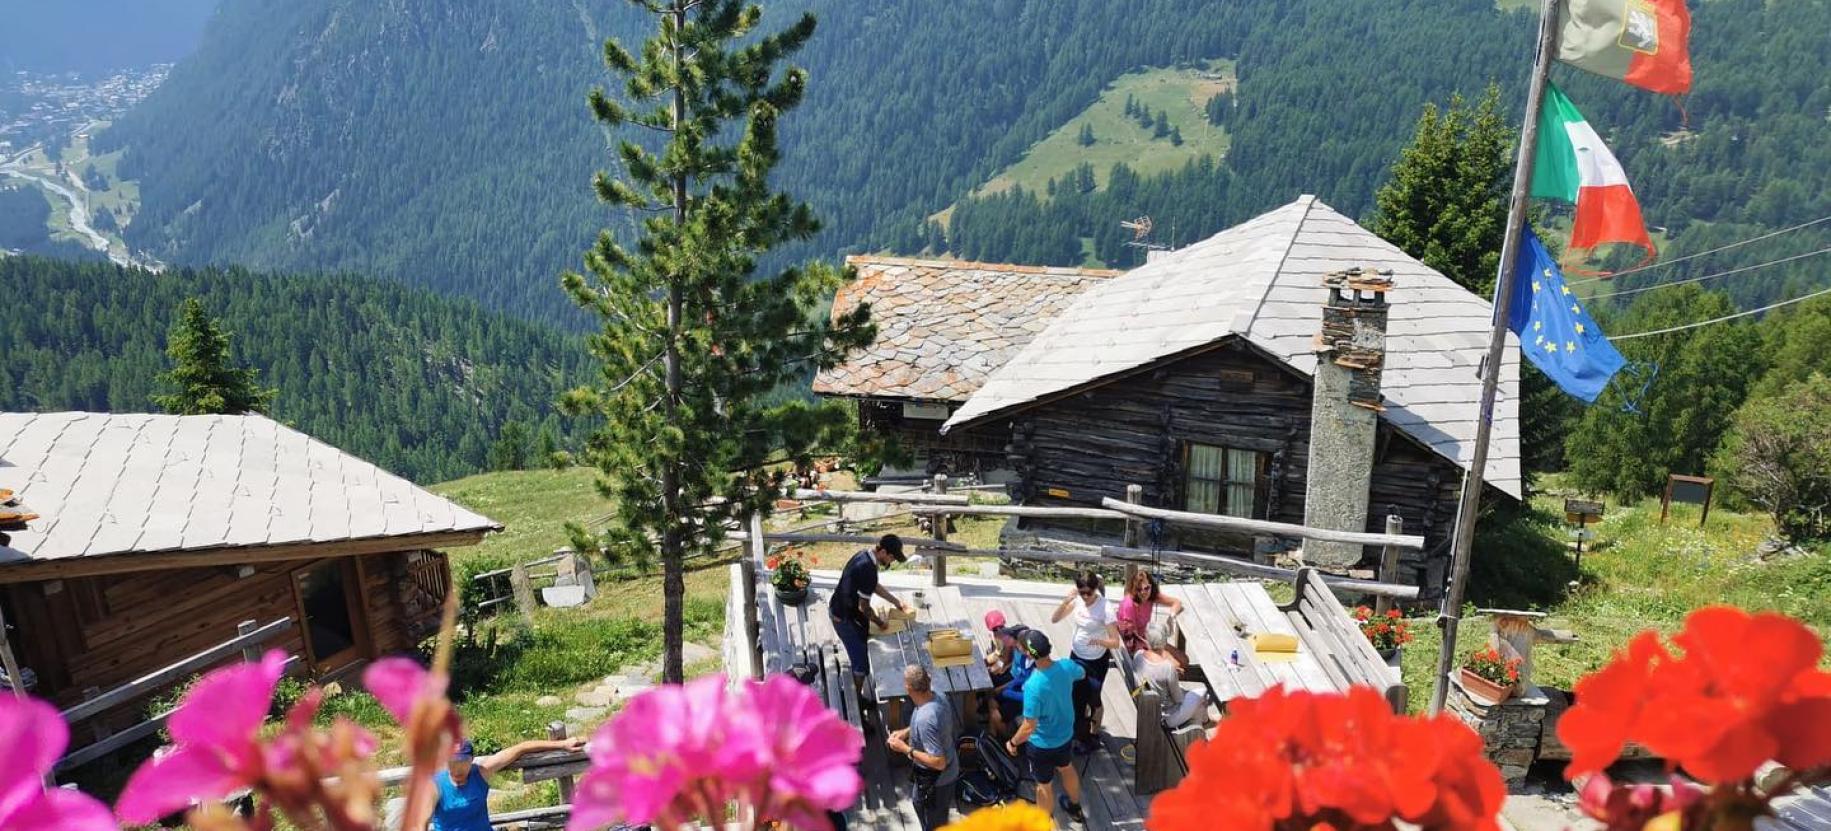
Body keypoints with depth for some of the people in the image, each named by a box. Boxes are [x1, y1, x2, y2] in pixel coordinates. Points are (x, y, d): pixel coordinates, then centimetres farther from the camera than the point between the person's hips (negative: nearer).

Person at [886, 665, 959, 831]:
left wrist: (905, 749, -25)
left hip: (934, 781, -8)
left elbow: (938, 762, -33)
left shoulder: (925, 719, -39)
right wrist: (906, 731, 2)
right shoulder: (936, 698, -12)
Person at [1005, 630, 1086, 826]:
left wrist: (1013, 743, -12)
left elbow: (1029, 727, -30)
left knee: (1044, 785, 19)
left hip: (1042, 744, -6)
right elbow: (1081, 673, 7)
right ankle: (1075, 809, 57)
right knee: (1067, 769, 33)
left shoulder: (1033, 685, -38)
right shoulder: (1066, 667, -20)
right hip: (1066, 735, 6)